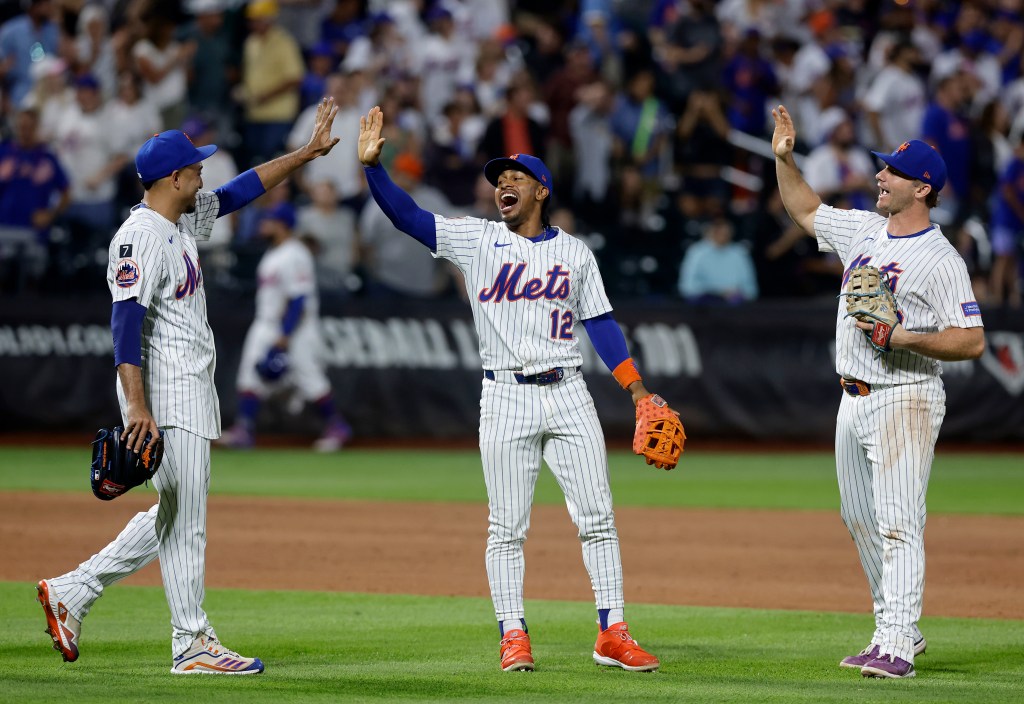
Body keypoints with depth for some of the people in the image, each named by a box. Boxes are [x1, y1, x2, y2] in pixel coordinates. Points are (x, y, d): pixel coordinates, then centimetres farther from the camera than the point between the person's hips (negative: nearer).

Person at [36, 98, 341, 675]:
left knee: (179, 514, 14)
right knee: (184, 517, -5)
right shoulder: (142, 237, -16)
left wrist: (308, 152, 22)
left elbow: (240, 192, 26)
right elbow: (127, 321, -23)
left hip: (193, 390, 10)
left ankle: (73, 592, 17)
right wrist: (136, 405, -29)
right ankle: (193, 644, 1)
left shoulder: (185, 219, 13)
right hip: (165, 395, -10)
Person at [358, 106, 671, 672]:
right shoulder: (476, 240, 5)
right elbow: (407, 216, -4)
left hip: (567, 393, 1)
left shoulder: (575, 253, 10)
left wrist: (637, 390, 3)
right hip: (506, 397, -1)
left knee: (597, 518, -1)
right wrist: (372, 164, -19)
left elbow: (601, 324, 11)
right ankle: (513, 636, 5)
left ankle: (612, 633, 4)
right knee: (507, 525, -1)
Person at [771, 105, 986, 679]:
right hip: (855, 399, 9)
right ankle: (897, 629, 23)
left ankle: (897, 646, -17)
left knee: (898, 523, -13)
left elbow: (972, 341, -16)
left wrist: (908, 337, -25)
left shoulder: (941, 260, -13)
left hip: (905, 400, -9)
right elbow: (807, 211, 27)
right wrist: (784, 158, 15)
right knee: (861, 520, 13)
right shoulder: (864, 230, 10)